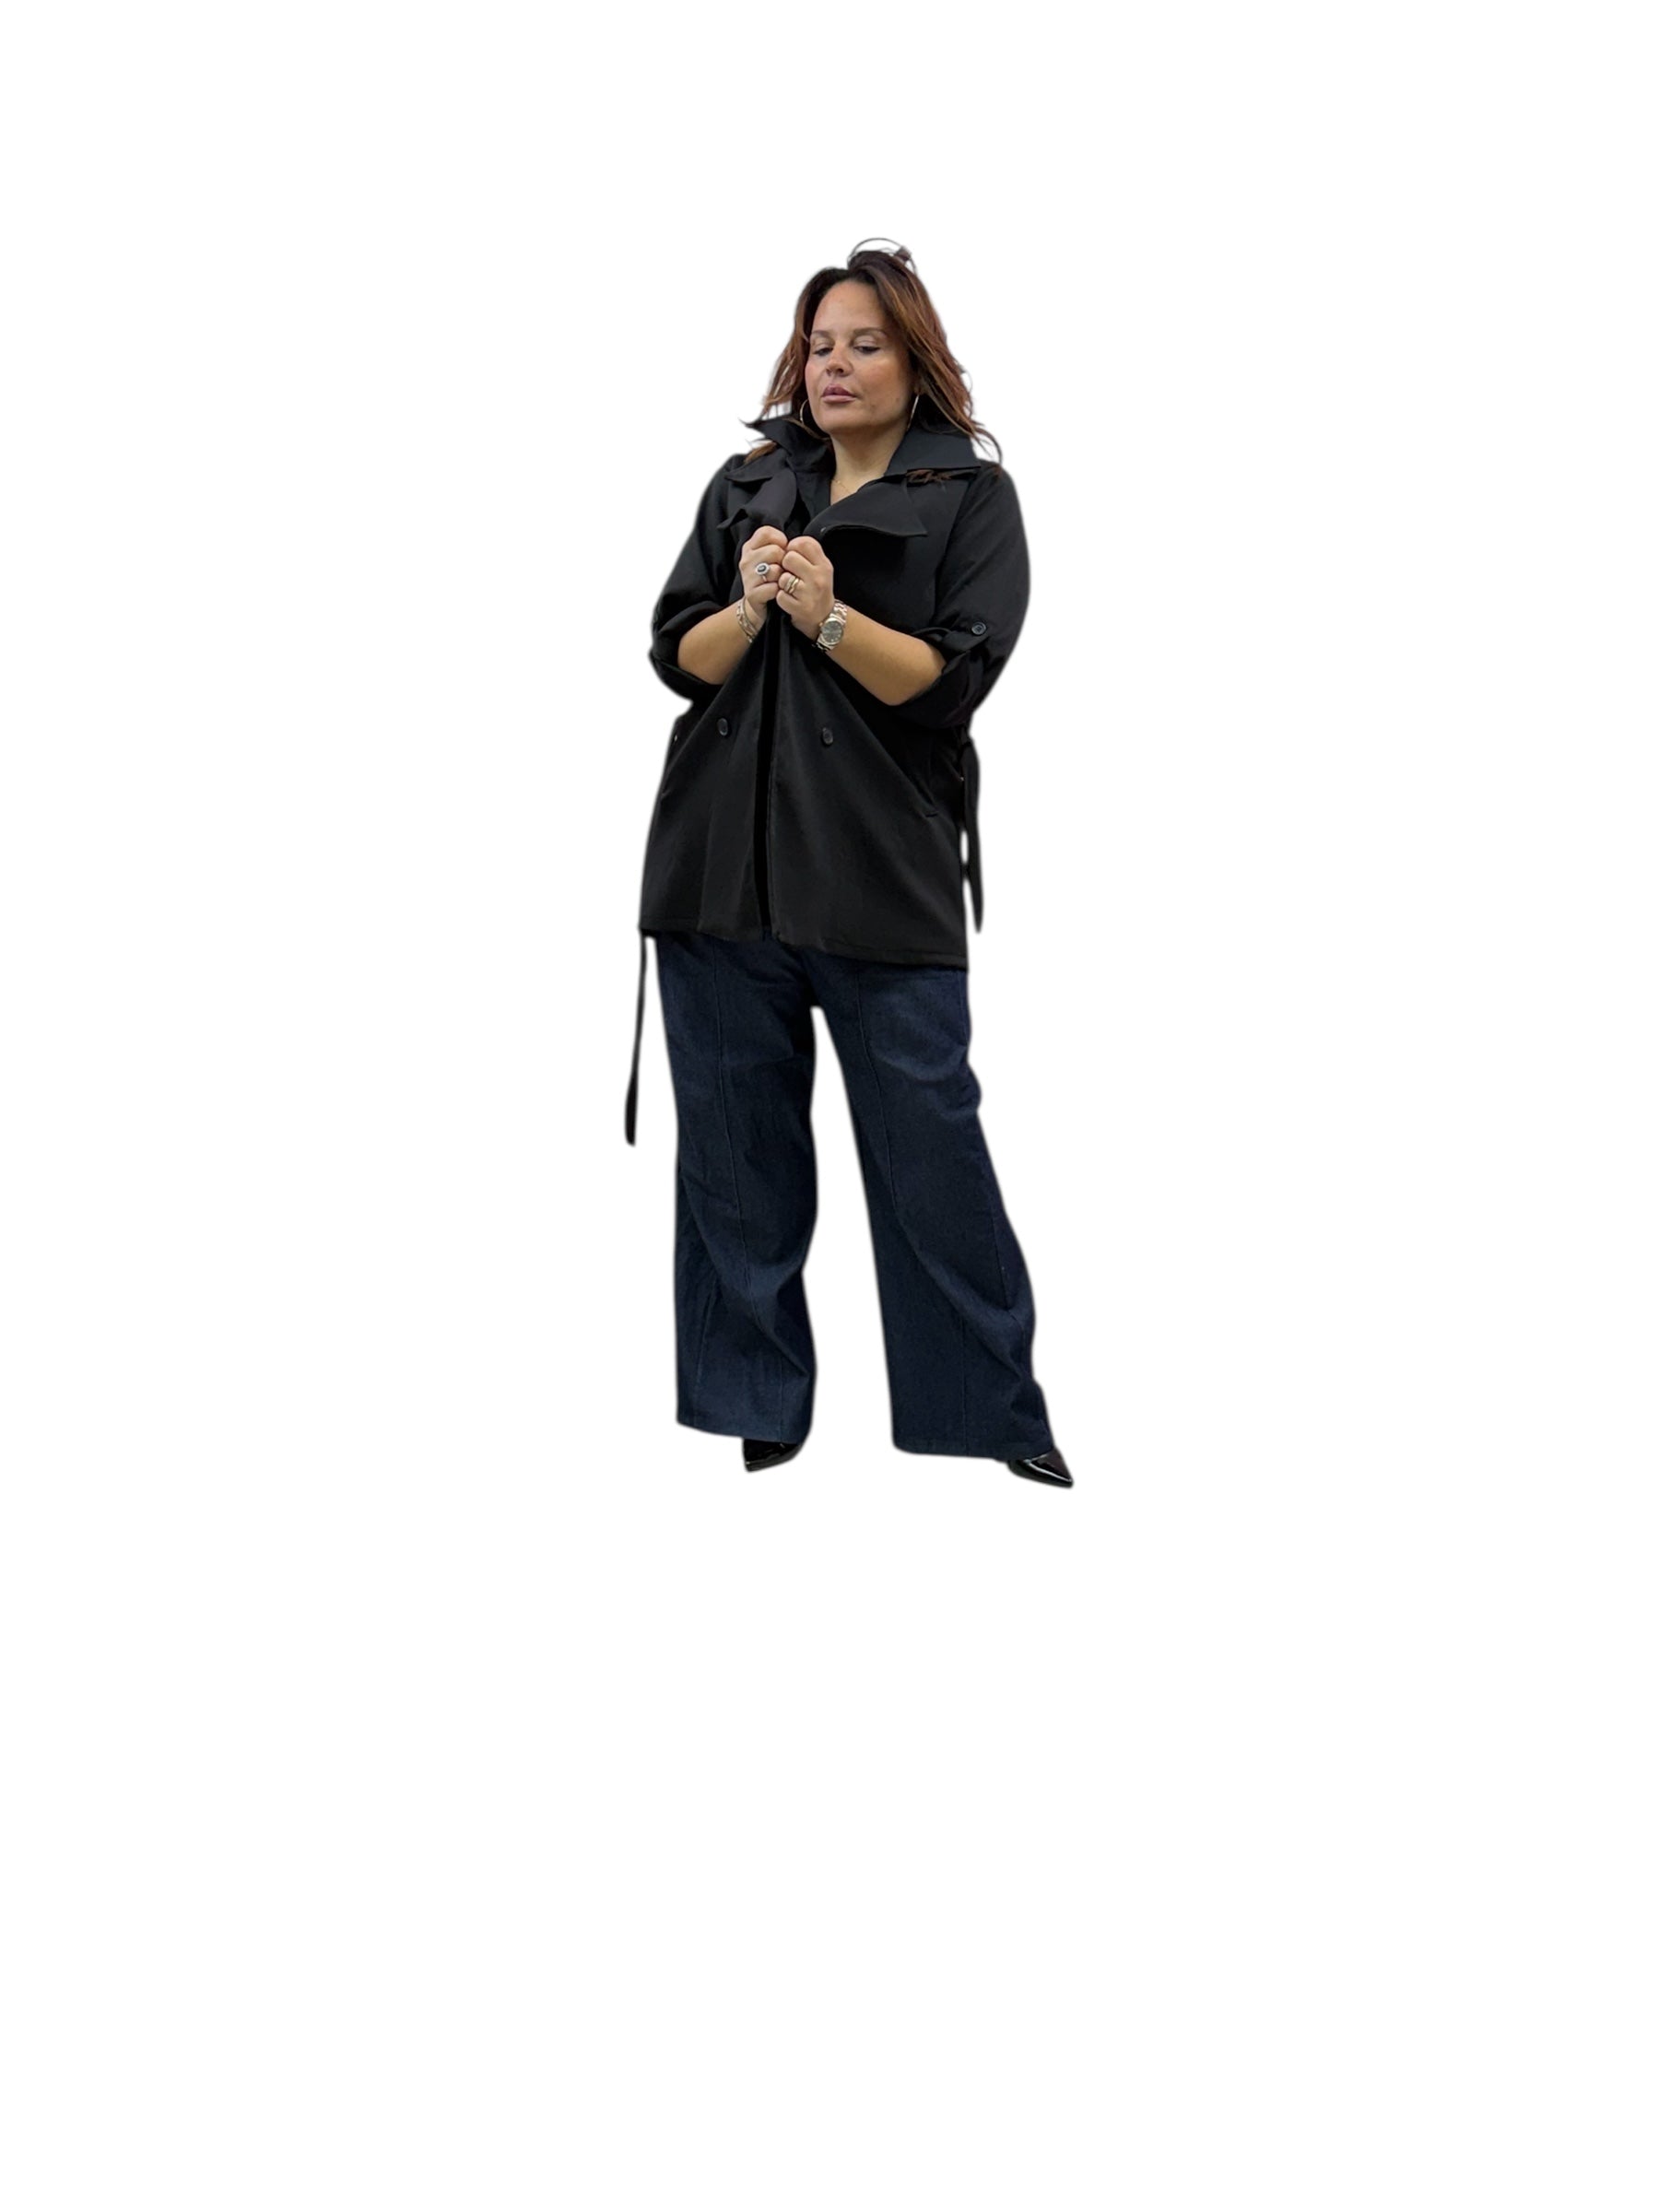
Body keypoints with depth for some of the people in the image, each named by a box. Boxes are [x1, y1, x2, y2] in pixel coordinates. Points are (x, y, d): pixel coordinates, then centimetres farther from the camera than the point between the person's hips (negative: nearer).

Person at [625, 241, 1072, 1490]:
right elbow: (678, 657, 8)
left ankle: (992, 1409, 6)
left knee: (930, 1148, -4)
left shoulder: (971, 497, 3)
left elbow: (953, 678, -6)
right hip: (723, 862, 4)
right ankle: (753, 1401, 17)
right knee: (736, 1146, 6)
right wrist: (749, 604, -12)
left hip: (884, 872, -3)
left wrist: (828, 613, -19)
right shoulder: (746, 485, 14)